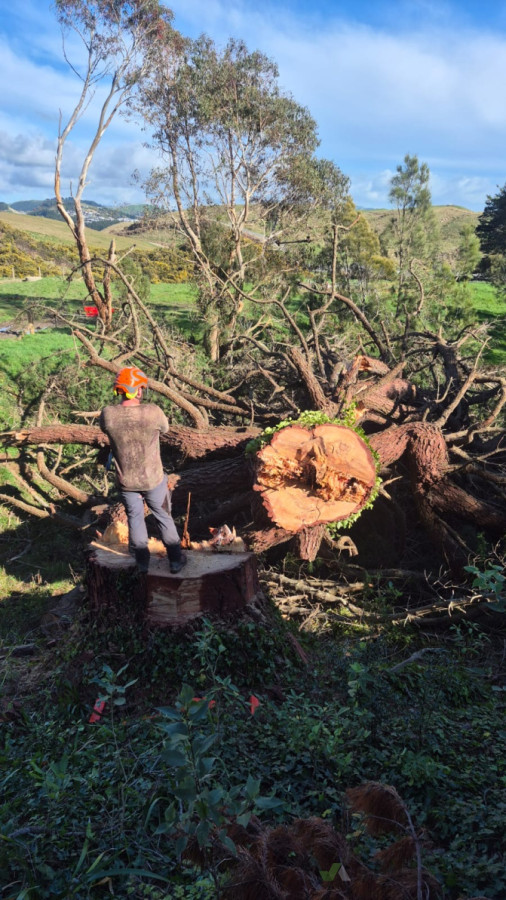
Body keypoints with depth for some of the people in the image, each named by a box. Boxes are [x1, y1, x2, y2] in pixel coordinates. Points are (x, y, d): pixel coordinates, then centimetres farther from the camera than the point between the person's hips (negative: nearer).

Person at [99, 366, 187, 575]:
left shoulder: (108, 414, -19)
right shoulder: (152, 412, -25)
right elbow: (164, 428, -3)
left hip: (126, 481, 2)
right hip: (153, 479, -2)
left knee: (135, 518, 22)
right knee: (164, 518, 18)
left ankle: (142, 562, 34)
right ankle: (176, 560, 31)